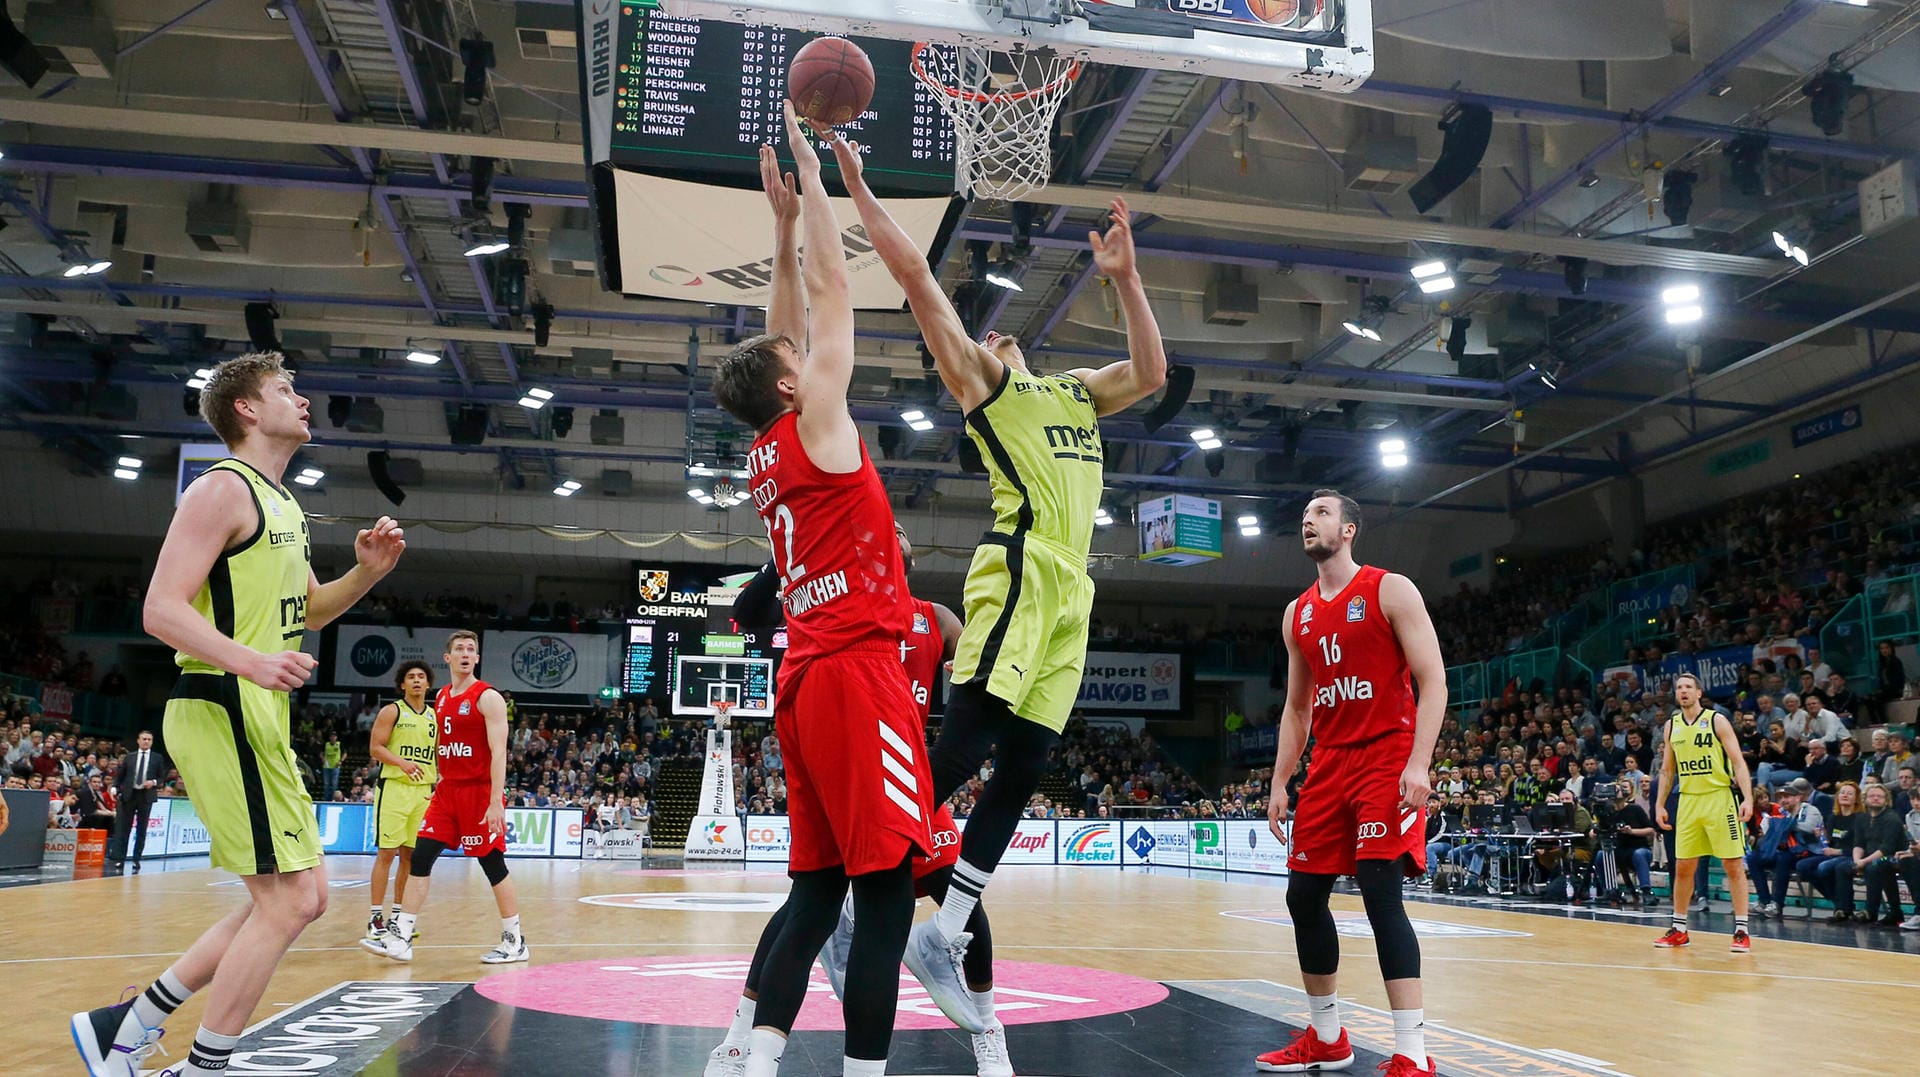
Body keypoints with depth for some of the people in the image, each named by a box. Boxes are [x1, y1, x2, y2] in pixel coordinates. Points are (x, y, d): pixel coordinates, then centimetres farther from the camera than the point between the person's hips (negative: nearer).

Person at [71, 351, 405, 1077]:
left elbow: (306, 609, 27)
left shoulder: (281, 503, 19)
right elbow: (161, 610, -17)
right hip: (224, 713, -10)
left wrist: (367, 571, 9)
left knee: (301, 898, 12)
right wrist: (250, 661, -32)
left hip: (259, 718, 10)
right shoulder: (223, 488, -10)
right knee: (287, 901, -9)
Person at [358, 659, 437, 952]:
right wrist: (403, 763, -22)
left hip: (424, 790, 5)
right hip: (394, 786, -5)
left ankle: (397, 916, 17)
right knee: (386, 852, -7)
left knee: (410, 855, 8)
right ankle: (376, 919, -3)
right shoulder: (391, 711, -1)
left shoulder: (434, 717, 14)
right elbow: (375, 748, -7)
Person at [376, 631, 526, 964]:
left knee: (493, 865, 0)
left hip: (480, 793, -7)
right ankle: (400, 937, 5)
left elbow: (498, 752, -16)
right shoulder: (441, 697, 12)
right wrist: (440, 783, 16)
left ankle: (515, 941, 11)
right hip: (447, 791, 7)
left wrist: (495, 802, -22)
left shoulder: (488, 697, -11)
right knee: (420, 857, 0)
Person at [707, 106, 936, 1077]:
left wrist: (784, 223, 30)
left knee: (815, 891, 10)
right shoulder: (815, 423, -3)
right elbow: (832, 289, 2)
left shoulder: (766, 451, 17)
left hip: (805, 679, 9)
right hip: (858, 674, -9)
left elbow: (789, 321, 27)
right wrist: (809, 172, 11)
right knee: (887, 891, -8)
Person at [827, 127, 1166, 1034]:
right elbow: (914, 272, 3)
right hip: (1020, 570, -7)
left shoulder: (1076, 390, 30)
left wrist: (1124, 278, 25)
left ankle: (943, 934, 7)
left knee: (1021, 770, 3)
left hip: (1070, 588, 7)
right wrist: (857, 187, 6)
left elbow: (1151, 373, 28)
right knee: (962, 748, -15)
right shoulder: (977, 379, 9)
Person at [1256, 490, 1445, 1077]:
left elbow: (1433, 681, -10)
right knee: (1303, 896, 6)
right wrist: (1280, 782, 11)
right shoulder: (1299, 613, 14)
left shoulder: (1390, 590, -4)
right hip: (1328, 766, 7)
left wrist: (1418, 763, -21)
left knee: (1380, 891, -17)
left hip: (1386, 761, -7)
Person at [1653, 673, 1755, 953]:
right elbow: (1667, 770, 16)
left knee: (1734, 865, -3)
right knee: (1682, 867, 6)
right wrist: (1660, 805, 10)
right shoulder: (1672, 726, 9)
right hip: (1688, 801, 4)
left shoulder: (1717, 721, -4)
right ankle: (1679, 930, 15)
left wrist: (1748, 798, -18)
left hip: (1719, 798, -4)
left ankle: (1741, 931, 3)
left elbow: (1738, 762, -8)